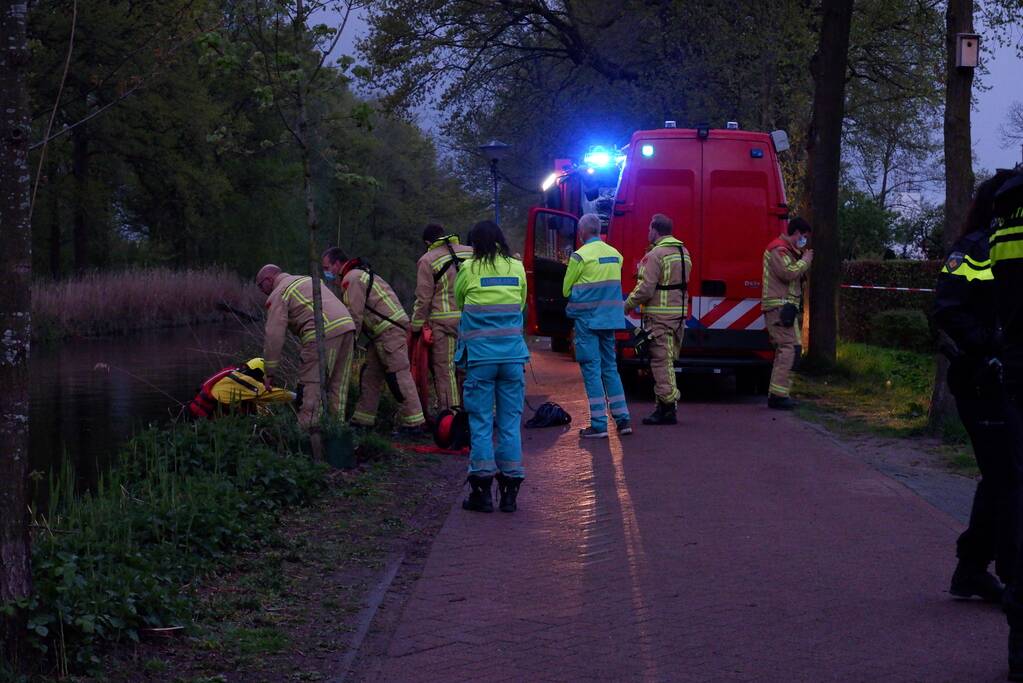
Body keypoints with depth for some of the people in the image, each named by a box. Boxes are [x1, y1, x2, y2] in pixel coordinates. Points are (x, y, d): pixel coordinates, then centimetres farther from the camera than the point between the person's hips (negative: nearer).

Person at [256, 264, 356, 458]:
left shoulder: (278, 295, 7)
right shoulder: (309, 280, 32)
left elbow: (274, 336, 0)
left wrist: (269, 372, 4)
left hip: (322, 334, -8)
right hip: (347, 326, 8)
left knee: (311, 388, -5)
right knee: (337, 388, 13)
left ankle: (309, 433, -10)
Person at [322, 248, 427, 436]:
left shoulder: (352, 279, -11)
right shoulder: (358, 274, 23)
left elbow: (355, 315, -16)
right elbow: (356, 313, 21)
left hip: (390, 329, -11)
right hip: (382, 331, 11)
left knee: (399, 375, -11)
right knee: (370, 376, 14)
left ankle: (414, 423, -12)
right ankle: (362, 421, 19)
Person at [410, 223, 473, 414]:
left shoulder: (428, 260, -4)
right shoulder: (470, 253, 10)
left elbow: (423, 298, -6)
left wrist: (416, 326, 2)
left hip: (444, 321, -5)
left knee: (445, 369, -1)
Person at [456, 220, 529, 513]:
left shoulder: (469, 269, -3)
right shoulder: (517, 268, 5)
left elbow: (458, 301, 11)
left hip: (480, 355, -2)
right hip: (513, 355, 3)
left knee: (480, 423, 2)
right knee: (510, 423, 7)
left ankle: (482, 491, 1)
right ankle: (510, 492, 8)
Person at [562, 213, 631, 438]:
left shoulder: (580, 256, -11)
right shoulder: (615, 254, 8)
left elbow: (566, 290, -2)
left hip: (587, 319, -6)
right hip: (610, 319, 6)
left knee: (591, 369, -2)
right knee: (610, 368, 14)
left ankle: (599, 425, -4)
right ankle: (623, 419, 12)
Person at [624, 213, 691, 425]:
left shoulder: (655, 255, -14)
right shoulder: (684, 252, 14)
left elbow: (646, 288, -18)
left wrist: (627, 305, -5)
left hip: (660, 316, -9)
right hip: (679, 313, 9)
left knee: (661, 361, -6)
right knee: (666, 361, 14)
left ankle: (667, 409, -7)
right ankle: (664, 406, 17)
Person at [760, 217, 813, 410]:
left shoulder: (787, 250, 24)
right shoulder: (778, 249, -10)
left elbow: (798, 276, 22)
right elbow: (788, 273, -23)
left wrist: (804, 259, 10)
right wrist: (806, 260, -10)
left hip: (784, 307, 11)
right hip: (780, 306, -11)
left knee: (784, 350, 13)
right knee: (790, 348, -16)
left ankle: (777, 395, 16)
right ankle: (778, 395, -19)